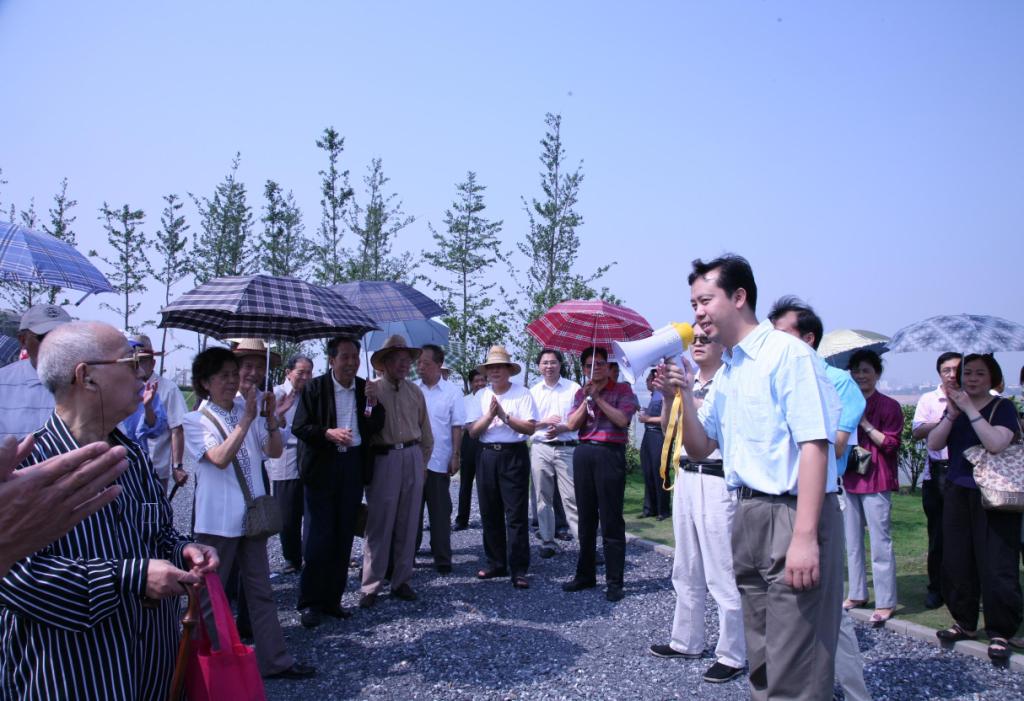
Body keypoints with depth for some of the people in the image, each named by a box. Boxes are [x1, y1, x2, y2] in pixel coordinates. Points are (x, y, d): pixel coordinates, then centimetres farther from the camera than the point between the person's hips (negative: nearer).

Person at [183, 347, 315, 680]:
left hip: (252, 514, 5)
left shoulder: (247, 411, 8)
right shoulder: (196, 421, -6)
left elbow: (275, 452, 1)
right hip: (218, 519, -5)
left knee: (260, 590, 10)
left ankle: (274, 659, 17)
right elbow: (220, 458, -22)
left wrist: (270, 417, -13)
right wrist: (247, 418, -25)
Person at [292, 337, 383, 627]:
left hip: (353, 468, 4)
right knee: (318, 537, -1)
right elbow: (299, 427, -7)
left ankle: (332, 598, 22)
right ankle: (310, 603, 10)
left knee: (344, 537, 10)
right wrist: (328, 433, -22)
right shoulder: (315, 388, -5)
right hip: (322, 468, -4)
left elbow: (375, 429, 5)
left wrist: (373, 402, -12)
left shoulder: (365, 388, 6)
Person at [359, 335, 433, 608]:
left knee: (407, 523, 9)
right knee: (379, 524, -1)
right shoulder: (372, 390, -2)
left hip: (413, 457, 4)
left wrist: (422, 462, 13)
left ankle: (401, 580, 19)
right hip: (383, 459, -4)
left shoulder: (415, 392, 9)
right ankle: (371, 586, 8)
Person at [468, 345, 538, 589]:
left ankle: (518, 570, 3)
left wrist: (505, 416, -16)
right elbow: (473, 431, 3)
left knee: (516, 514, -3)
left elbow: (530, 428, -10)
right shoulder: (481, 396, 9)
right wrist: (489, 416, -12)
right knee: (490, 514, 11)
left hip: (513, 455, -4)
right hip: (486, 455, 5)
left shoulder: (522, 394, -2)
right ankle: (496, 564, 23)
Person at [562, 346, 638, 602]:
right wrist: (587, 399, -7)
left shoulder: (622, 389, 3)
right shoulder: (580, 393, 15)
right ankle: (585, 575, 21)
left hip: (610, 454, -5)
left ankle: (614, 582, 3)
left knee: (611, 521, -3)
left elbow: (623, 420, -12)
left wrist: (598, 398, -11)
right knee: (586, 518, 11)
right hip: (583, 454, 5)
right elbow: (572, 425, 3)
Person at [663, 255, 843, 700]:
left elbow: (814, 444, -18)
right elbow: (699, 449, 16)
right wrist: (684, 395, 0)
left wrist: (805, 536, -24)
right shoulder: (726, 371, 14)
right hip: (748, 516, 8)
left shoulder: (785, 352, -10)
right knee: (762, 664, 17)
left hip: (791, 514, -8)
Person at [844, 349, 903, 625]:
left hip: (876, 482, -6)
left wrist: (865, 425, -17)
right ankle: (857, 594, 23)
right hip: (848, 480, 6)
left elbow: (891, 443, -10)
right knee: (852, 541, 12)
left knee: (880, 543, -4)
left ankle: (885, 602, 5)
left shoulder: (889, 406, -4)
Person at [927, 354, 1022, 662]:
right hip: (957, 493, 5)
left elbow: (996, 443, -21)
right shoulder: (954, 406, 11)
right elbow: (933, 444, 1)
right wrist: (952, 414, -10)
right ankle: (965, 623, 22)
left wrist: (969, 409, -20)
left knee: (996, 566, -5)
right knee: (956, 562, 8)